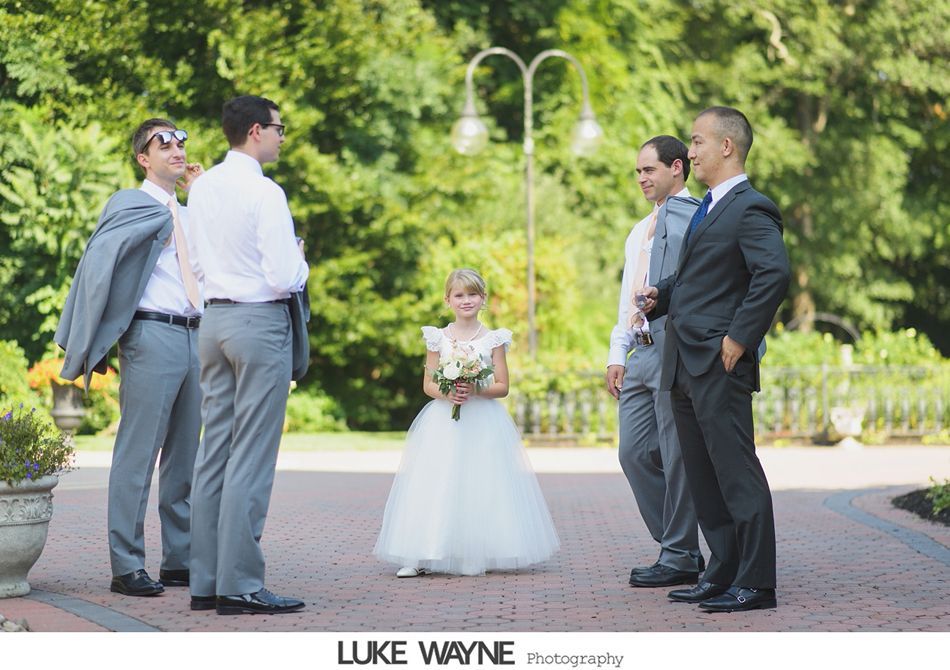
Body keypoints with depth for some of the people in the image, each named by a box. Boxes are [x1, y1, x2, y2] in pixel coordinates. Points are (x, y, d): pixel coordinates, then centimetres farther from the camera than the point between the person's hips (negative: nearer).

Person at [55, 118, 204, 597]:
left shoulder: (188, 214, 22)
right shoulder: (131, 205, -2)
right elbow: (99, 257, -14)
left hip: (194, 338, 8)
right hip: (152, 336, -8)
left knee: (184, 457, 11)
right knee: (138, 454, -7)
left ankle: (179, 561, 17)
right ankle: (127, 567, -5)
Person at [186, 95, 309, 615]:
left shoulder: (202, 187, 9)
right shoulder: (264, 193, -15)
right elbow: (283, 278, -17)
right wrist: (300, 263, 2)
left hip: (214, 318, 8)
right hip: (260, 320, -8)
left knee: (214, 450, 10)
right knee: (252, 457, -5)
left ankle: (205, 580, 13)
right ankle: (239, 586, -4)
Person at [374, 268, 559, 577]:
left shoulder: (493, 339, 3)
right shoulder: (438, 338, 6)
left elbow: (502, 386, 2)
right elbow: (428, 383, 6)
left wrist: (476, 390, -16)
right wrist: (446, 393, -14)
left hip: (484, 424, 0)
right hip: (443, 422, 1)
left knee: (482, 488, -5)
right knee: (435, 486, -6)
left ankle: (478, 554, 3)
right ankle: (422, 556, -6)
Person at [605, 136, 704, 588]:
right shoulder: (639, 232, 23)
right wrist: (618, 354, 18)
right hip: (641, 352, 9)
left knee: (677, 457, -4)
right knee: (634, 454, 8)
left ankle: (680, 559, 5)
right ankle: (678, 548, 18)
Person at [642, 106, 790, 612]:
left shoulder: (751, 209, -12)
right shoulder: (710, 209, 19)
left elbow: (775, 273, -24)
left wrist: (740, 338, -22)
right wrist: (661, 296, 10)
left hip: (719, 366, -10)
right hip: (684, 364, 10)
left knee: (736, 473, -7)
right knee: (703, 477, 13)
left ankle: (755, 583, -3)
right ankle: (723, 575, 20)